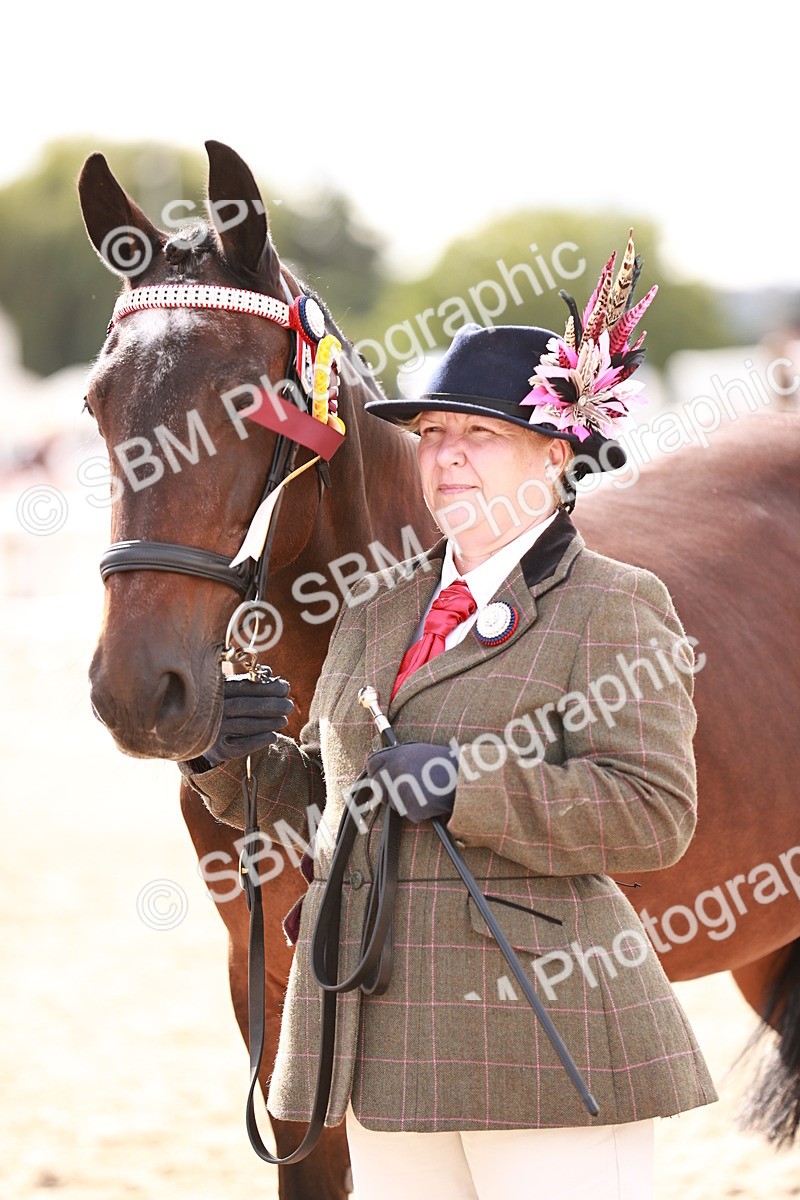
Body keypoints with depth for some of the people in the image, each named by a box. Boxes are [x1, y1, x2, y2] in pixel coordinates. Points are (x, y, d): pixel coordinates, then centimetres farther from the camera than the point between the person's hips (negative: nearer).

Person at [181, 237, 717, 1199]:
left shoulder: (615, 607, -4)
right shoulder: (380, 609, 17)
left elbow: (654, 814, -14)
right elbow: (320, 797, 23)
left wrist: (463, 785, -20)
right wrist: (226, 755, 2)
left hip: (540, 1028, -7)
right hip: (389, 1041, 7)